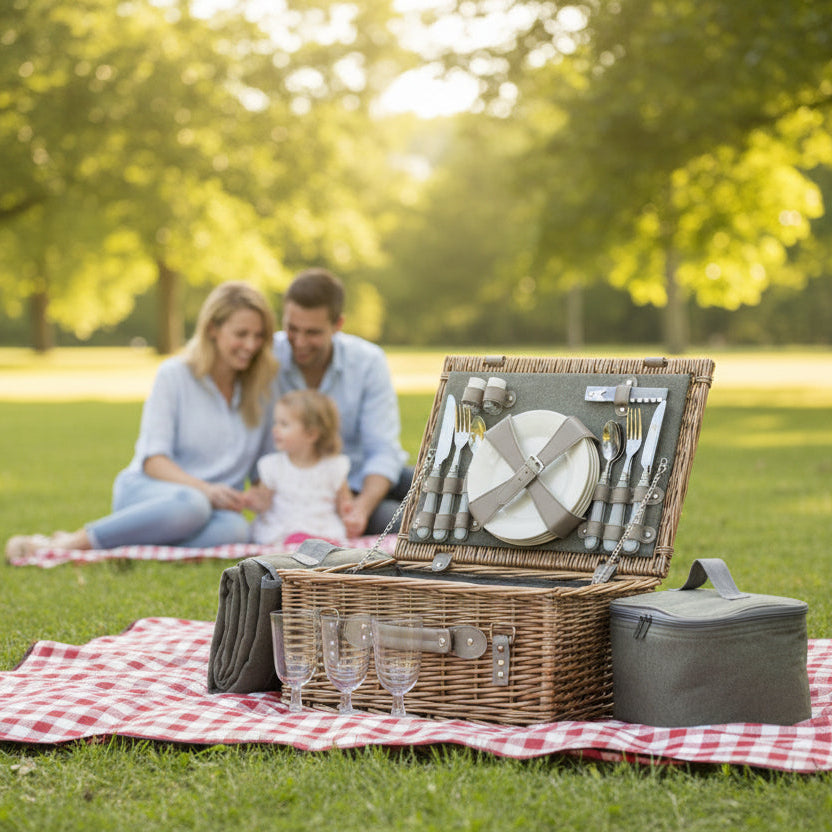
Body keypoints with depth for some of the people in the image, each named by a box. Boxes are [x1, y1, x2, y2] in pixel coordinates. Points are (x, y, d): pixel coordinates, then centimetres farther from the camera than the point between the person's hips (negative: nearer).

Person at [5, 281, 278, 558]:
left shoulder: (262, 388, 10)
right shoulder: (174, 374, -1)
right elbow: (154, 460, -8)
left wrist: (262, 493, -8)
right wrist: (205, 490, -25)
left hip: (213, 504, 3)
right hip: (144, 491, -3)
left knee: (234, 529, -37)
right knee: (191, 504, -42)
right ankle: (70, 541, -33)